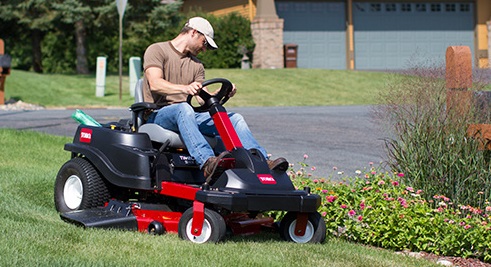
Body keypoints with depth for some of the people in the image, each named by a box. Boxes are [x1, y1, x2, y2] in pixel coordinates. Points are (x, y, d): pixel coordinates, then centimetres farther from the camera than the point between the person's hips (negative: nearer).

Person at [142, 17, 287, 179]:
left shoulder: (196, 65, 24)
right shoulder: (156, 50, 2)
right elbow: (155, 84, -17)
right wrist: (185, 88, -34)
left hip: (189, 116, 7)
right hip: (158, 115, -7)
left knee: (234, 118, -9)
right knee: (184, 108, -40)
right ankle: (207, 162, -59)